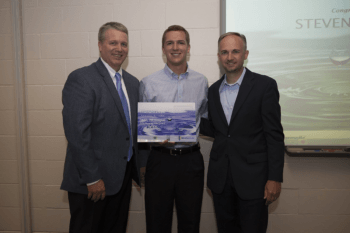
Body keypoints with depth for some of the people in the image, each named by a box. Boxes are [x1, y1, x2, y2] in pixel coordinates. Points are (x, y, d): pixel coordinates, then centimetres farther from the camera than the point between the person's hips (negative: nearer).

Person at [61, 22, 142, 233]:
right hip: (90, 182, -7)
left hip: (123, 176, 7)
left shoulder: (132, 82, 10)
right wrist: (92, 178, -19)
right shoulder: (80, 79, -13)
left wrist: (139, 165, 10)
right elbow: (77, 133, -19)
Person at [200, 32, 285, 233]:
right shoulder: (214, 90, 9)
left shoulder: (265, 85, -6)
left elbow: (274, 134, -9)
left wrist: (275, 178, -13)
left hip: (252, 177, -4)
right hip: (220, 178, 5)